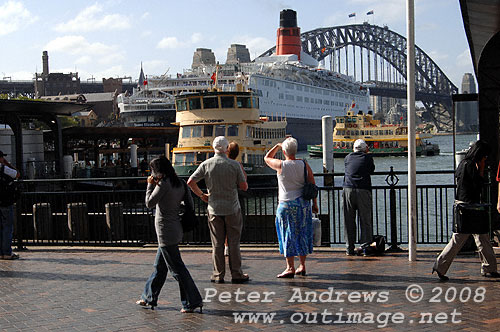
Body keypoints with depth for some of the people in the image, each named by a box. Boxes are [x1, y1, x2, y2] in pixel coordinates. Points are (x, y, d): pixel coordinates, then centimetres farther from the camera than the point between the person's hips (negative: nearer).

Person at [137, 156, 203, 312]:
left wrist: (150, 185, -1)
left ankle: (193, 301, -4)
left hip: (166, 231, -9)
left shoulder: (163, 184, -16)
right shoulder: (179, 183, 6)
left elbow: (150, 203, -14)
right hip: (175, 228, 9)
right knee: (159, 266, 19)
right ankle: (149, 298, 31)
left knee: (176, 268, -5)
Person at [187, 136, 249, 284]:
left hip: (214, 209, 1)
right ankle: (236, 274, 8)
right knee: (233, 243, 5)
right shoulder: (235, 165, -7)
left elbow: (190, 182, -5)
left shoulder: (206, 164, -3)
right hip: (232, 209, -1)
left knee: (217, 243, 8)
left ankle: (218, 275, 10)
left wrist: (201, 195, 8)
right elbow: (244, 186, -5)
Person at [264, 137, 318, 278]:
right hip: (303, 204, 4)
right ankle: (302, 266, 18)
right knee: (302, 234, 12)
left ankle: (290, 268, -2)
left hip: (286, 204, -4)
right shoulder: (304, 165, -2)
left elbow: (267, 158, 10)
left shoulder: (281, 165, -10)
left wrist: (277, 146, 17)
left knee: (288, 235, 0)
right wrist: (315, 203, 9)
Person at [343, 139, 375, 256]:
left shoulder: (347, 158, 12)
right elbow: (372, 170, 18)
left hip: (348, 190, 2)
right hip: (363, 190, -2)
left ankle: (350, 249, 7)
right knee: (365, 220, 4)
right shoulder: (367, 157, 5)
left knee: (349, 221, 6)